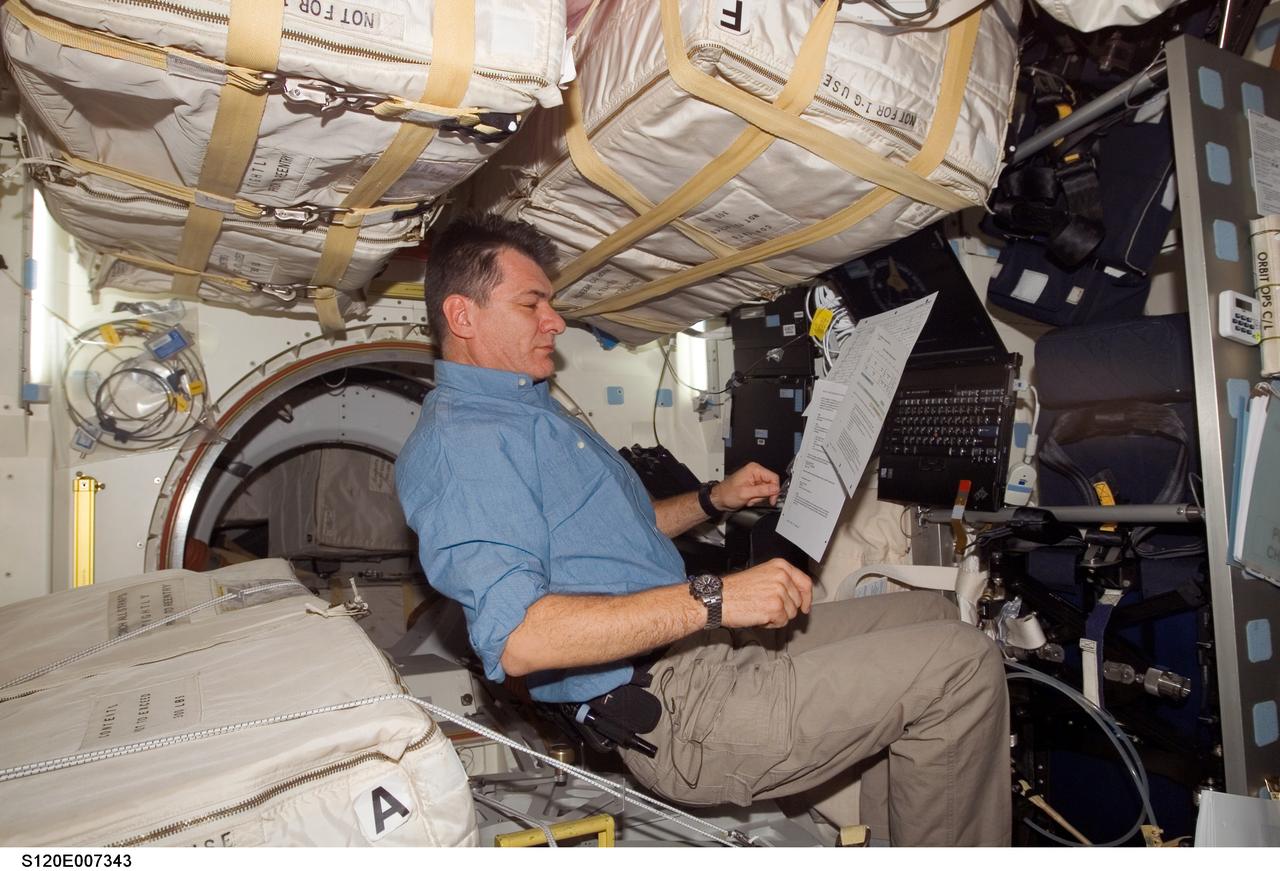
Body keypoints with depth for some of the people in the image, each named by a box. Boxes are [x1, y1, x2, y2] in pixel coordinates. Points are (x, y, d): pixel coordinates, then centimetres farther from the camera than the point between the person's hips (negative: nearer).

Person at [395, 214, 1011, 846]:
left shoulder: (533, 410, 18)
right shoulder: (457, 441, -16)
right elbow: (517, 636, -29)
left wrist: (715, 500, 16)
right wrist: (711, 599, -30)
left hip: (695, 647, 10)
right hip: (664, 708, -10)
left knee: (932, 614, 13)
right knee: (962, 665, -13)